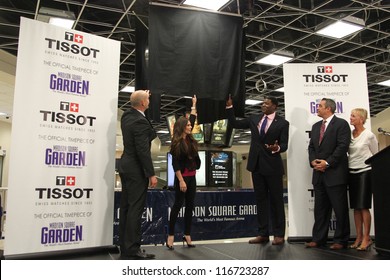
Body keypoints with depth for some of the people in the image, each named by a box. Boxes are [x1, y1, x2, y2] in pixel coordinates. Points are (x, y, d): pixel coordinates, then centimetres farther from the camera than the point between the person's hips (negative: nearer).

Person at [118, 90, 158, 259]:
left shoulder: (127, 115, 7)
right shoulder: (140, 122, -19)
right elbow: (143, 151, -22)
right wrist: (151, 174, -17)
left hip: (126, 167, 9)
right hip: (136, 170, -9)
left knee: (126, 207, 11)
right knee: (135, 209, -4)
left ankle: (124, 247, 19)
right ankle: (132, 250, 1)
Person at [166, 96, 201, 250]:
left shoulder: (189, 138, 8)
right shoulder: (176, 142, -11)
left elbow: (193, 119, 19)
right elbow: (175, 163, -15)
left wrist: (194, 105, 24)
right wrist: (181, 180, -18)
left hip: (192, 177, 7)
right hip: (182, 177, -7)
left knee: (190, 205, 8)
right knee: (178, 205, -2)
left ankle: (187, 235, 15)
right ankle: (171, 235, 8)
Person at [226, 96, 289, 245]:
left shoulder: (282, 123, -3)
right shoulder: (254, 119, 10)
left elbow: (284, 145, -6)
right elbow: (235, 123, 12)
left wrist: (277, 148, -28)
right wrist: (229, 107, 4)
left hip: (272, 166, -5)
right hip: (257, 165, 5)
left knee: (276, 200, 3)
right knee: (261, 200, 9)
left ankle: (279, 234, 13)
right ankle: (263, 234, 17)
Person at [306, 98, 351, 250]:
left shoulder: (341, 124, -4)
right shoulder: (316, 126, 18)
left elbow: (342, 146, -13)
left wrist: (327, 162, -16)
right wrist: (313, 161, -2)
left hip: (335, 173, -6)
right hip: (319, 174, 7)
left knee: (340, 208, 3)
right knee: (320, 208, 11)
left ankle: (340, 240, 13)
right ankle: (318, 239, 18)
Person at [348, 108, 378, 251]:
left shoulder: (369, 135, -5)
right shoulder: (349, 135, 6)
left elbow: (375, 155, 3)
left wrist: (374, 173, 5)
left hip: (365, 172, -5)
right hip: (352, 173, 5)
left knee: (363, 206, -6)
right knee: (355, 207, 6)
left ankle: (366, 238, 1)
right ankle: (359, 237, 12)